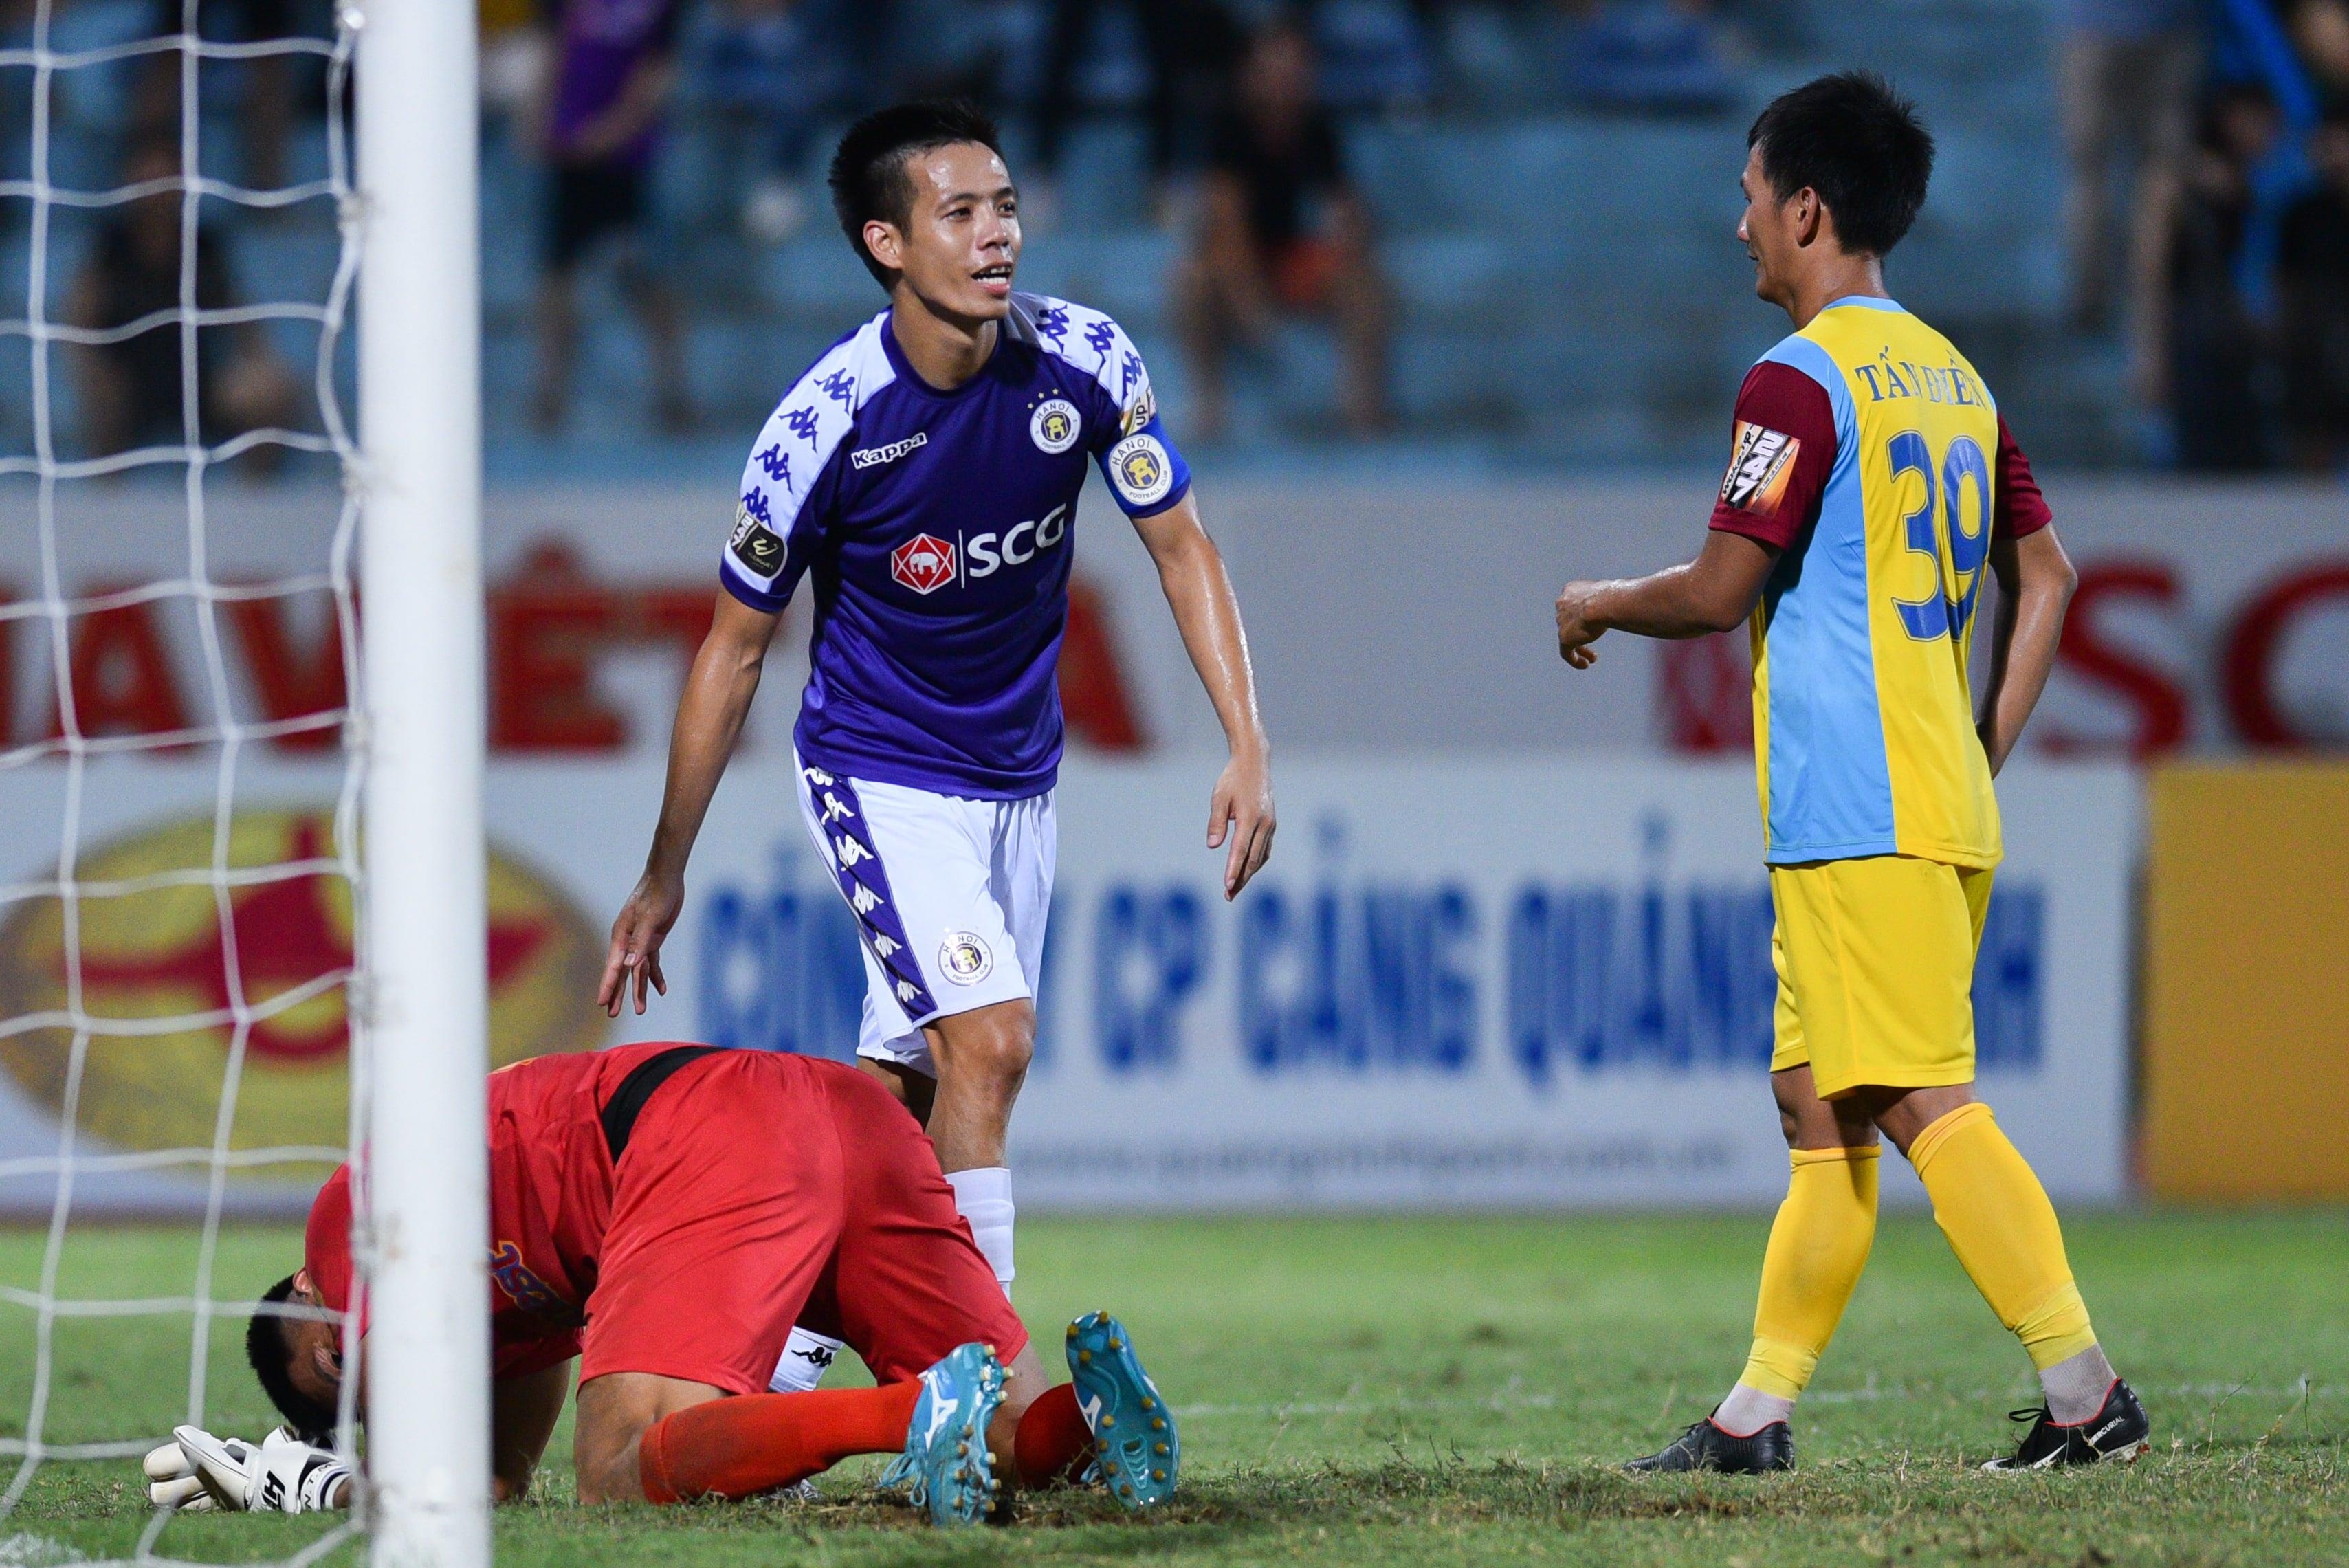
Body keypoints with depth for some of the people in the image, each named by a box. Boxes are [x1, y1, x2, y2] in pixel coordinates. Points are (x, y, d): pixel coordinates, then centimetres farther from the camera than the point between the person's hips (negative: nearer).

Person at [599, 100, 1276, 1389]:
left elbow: (1179, 546, 1)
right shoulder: (824, 424, -21)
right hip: (879, 773, -5)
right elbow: (734, 649, -9)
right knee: (988, 1040, -21)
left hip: (1019, 782, 5)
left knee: (908, 1092, 7)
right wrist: (663, 876, -4)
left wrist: (1247, 748, -9)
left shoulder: (1086, 363, -11)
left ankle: (786, 1339, 23)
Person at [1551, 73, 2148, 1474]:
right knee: (1819, 1104, 12)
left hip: (1857, 817, -9)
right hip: (1942, 809, 9)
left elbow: (1721, 592, -11)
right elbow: (2046, 575, 19)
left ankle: (2086, 1392, -18)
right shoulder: (1950, 376, 16)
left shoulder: (1800, 383, -10)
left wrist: (1598, 608, 8)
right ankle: (1761, 1411, 14)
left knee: (1922, 1102, -12)